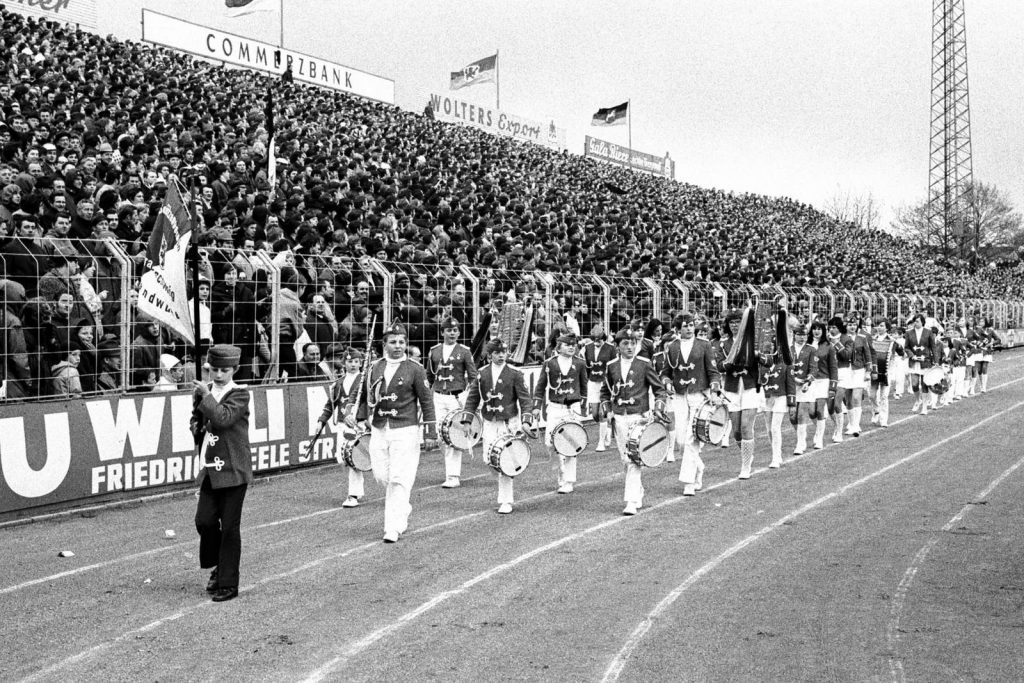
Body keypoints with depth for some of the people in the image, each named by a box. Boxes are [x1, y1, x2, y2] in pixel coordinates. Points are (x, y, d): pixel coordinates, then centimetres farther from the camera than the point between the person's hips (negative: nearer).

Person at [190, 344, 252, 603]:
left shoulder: (240, 394, -7)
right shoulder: (202, 393, 11)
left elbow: (223, 418, -24)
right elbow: (195, 420, 26)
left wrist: (206, 395, -18)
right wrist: (200, 430, 5)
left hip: (233, 470, -5)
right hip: (210, 468, 5)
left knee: (230, 526, 0)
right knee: (204, 520, 1)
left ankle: (228, 584, 9)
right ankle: (219, 567, 27)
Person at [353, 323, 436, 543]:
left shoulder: (415, 369, -3)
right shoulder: (375, 368, 9)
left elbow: (426, 400, -2)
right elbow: (367, 396, 19)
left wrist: (430, 430, -5)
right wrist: (359, 419, 6)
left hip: (405, 430, -5)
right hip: (378, 430, 5)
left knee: (400, 479, -9)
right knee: (381, 475, 6)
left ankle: (393, 528, -5)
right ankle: (403, 509, 32)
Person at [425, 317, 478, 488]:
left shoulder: (464, 351, 0)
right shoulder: (434, 351, 9)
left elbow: (473, 377, 0)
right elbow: (429, 374, 22)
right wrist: (434, 388, 15)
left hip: (458, 398, -4)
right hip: (439, 398, 4)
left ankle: (453, 477, -4)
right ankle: (454, 470, 21)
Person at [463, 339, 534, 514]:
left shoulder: (514, 374, -5)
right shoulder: (482, 373, 5)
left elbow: (525, 399, -6)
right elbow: (473, 398, 12)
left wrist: (526, 421, -18)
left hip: (509, 423, -3)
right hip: (489, 423, 3)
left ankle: (505, 501, 5)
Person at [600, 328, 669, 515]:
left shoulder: (645, 364, -1)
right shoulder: (611, 366, 7)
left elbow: (660, 389, 4)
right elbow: (605, 391, 21)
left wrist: (658, 409, -9)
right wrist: (607, 409, 8)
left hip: (639, 416, -4)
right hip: (619, 418, 4)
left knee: (634, 460, -12)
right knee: (625, 460, 9)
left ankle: (632, 501, -12)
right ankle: (639, 494, 28)